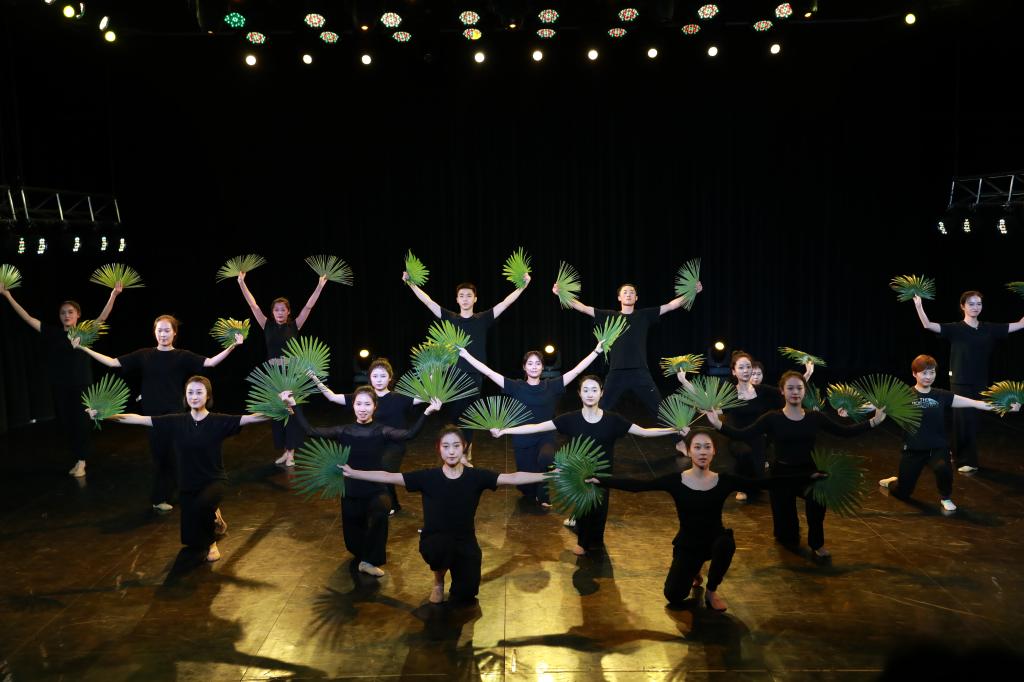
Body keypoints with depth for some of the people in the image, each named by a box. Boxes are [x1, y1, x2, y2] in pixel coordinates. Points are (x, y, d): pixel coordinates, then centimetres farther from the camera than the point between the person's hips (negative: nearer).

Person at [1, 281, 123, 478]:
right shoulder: (52, 333, 4)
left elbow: (103, 317, -14)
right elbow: (27, 318, 5)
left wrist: (113, 295, -27)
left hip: (81, 386, -3)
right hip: (59, 387, 3)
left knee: (80, 423, 0)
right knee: (64, 425, 8)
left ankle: (81, 461, 13)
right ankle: (79, 459, 24)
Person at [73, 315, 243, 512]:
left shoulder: (183, 356, -2)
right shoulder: (144, 355, 4)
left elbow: (211, 362, -13)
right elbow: (112, 362, 5)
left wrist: (232, 346, -24)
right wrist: (83, 348, 2)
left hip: (175, 414, -2)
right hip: (152, 414, 2)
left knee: (169, 456, 0)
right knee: (159, 456, 9)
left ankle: (160, 498, 16)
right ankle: (165, 497, 25)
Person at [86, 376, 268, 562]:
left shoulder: (218, 421, -13)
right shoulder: (176, 422, -5)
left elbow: (251, 418, -25)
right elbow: (139, 419, -6)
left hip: (214, 481, -3)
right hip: (188, 485, 3)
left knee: (201, 505, -36)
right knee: (191, 540, 4)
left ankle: (211, 542, -4)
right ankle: (212, 516, 38)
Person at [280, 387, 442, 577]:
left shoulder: (381, 431, -6)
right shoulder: (344, 431, -1)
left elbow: (409, 434, -23)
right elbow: (311, 430, -8)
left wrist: (426, 412, -36)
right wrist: (294, 406, -15)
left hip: (376, 491, -3)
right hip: (350, 493, 3)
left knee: (380, 511, -38)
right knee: (353, 543, 13)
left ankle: (369, 560, -22)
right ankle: (366, 555, 50)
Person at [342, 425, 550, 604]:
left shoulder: (476, 476, -9)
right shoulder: (428, 477, -10)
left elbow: (513, 478, -13)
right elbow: (388, 477, -10)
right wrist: (352, 472, -15)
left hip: (465, 542, 1)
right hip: (434, 541, -1)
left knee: (466, 592, -14)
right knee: (443, 547, -36)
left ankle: (457, 568, 23)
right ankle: (438, 582, 0)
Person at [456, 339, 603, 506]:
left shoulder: (551, 386, -2)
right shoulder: (516, 386, -3)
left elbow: (576, 370, -5)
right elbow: (489, 373, -7)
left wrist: (596, 351, -9)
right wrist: (466, 355, -12)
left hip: (546, 438, -1)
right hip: (523, 440, 1)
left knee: (545, 458, -35)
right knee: (526, 487, 6)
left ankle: (543, 494, -7)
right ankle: (535, 493, 46)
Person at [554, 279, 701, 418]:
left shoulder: (644, 315, 8)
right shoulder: (610, 316, 7)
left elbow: (671, 306, 3)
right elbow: (583, 308, 3)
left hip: (641, 373, 0)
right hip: (616, 374, 0)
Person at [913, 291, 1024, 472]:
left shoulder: (990, 329, 4)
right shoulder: (955, 328, -8)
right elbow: (928, 325, -21)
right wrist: (918, 306, -33)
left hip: (980, 383, 4)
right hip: (960, 383, -4)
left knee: (972, 421, 13)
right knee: (964, 421, 2)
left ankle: (958, 454, 31)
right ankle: (967, 461, 15)